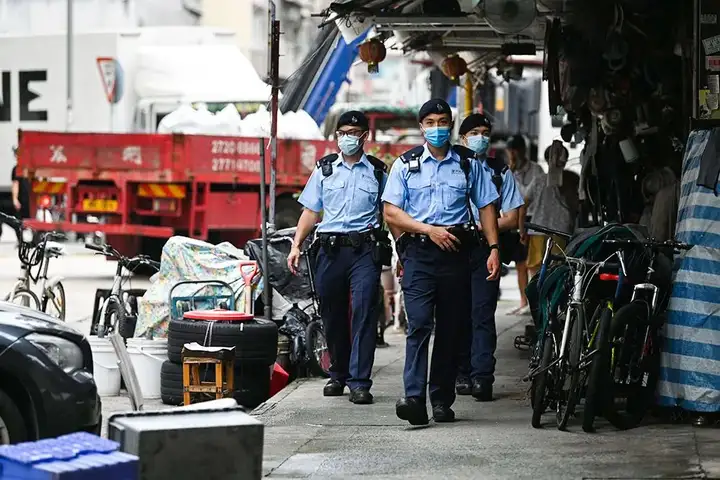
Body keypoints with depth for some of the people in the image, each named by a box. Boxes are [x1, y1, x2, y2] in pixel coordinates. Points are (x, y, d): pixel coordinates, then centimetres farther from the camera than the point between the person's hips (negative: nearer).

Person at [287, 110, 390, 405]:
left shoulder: (377, 172, 9)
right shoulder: (324, 169, 13)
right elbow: (311, 211, 12)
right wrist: (296, 245, 3)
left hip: (365, 250, -2)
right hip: (330, 248, 2)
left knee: (364, 312, -11)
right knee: (332, 314, 8)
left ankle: (359, 382, -11)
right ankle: (338, 375, 24)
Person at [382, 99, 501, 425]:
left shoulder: (468, 163, 12)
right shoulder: (406, 164, 8)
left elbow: (486, 206, 12)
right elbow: (391, 213, 3)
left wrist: (494, 248, 0)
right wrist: (429, 230, -9)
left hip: (456, 251, 2)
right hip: (418, 251, -2)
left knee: (450, 327, 3)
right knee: (419, 324, -13)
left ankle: (442, 399, 11)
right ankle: (415, 399, -21)